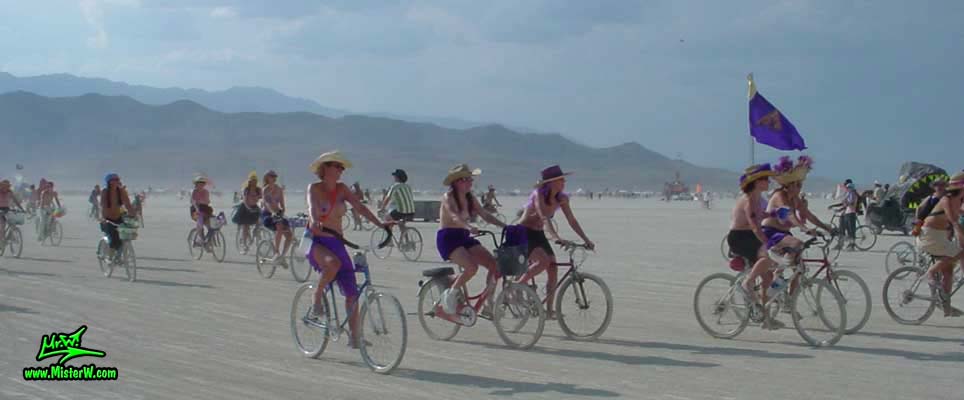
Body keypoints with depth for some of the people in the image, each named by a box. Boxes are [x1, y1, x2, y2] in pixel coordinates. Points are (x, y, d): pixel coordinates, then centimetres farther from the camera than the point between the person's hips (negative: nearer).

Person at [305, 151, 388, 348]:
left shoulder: (341, 189, 7)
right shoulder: (314, 188, -5)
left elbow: (360, 206, -3)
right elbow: (313, 207, -25)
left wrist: (380, 224, -17)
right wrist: (315, 223, -46)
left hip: (337, 242, 5)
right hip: (317, 242, -5)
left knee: (352, 292, -2)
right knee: (333, 263, -40)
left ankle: (354, 337, 8)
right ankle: (317, 298, -16)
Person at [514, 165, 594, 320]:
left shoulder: (562, 198, -3)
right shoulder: (539, 195, -23)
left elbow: (572, 221, 1)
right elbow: (544, 218, -35)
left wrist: (586, 240, -7)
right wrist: (556, 237, -47)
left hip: (538, 234, 7)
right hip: (523, 233, -7)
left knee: (553, 268, -6)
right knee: (543, 261, -29)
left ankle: (549, 310, 0)